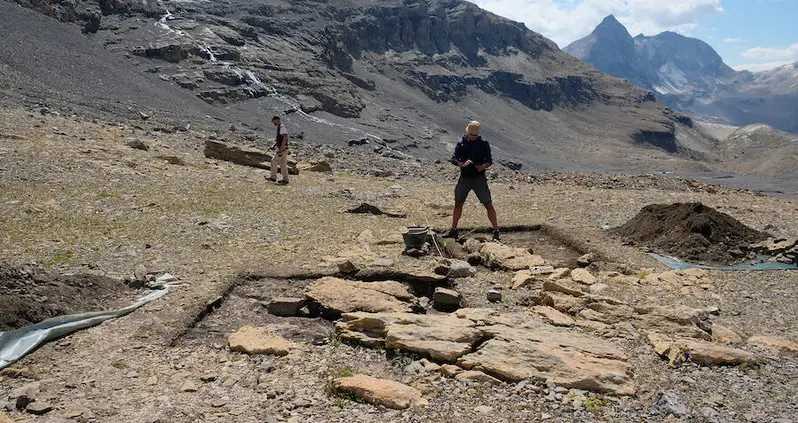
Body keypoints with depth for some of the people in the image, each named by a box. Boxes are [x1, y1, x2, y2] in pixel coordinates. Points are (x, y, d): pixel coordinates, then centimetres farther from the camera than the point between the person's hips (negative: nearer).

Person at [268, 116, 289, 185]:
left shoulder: (282, 127, -12)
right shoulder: (278, 128, 19)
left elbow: (285, 138, -22)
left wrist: (281, 148, -26)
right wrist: (274, 146, 18)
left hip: (282, 148, -10)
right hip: (280, 148, 10)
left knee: (274, 161, -5)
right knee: (283, 164, 9)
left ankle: (273, 177, 1)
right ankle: (285, 179, 10)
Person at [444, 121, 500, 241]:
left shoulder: (483, 143, -1)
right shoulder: (461, 143, 3)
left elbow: (489, 160, 0)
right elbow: (453, 159, -1)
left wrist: (483, 166, -22)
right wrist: (462, 164, -22)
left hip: (479, 178, -3)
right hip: (464, 178, 3)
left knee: (488, 205, -4)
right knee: (458, 203, 10)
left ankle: (496, 231, 3)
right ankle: (453, 230, 23)